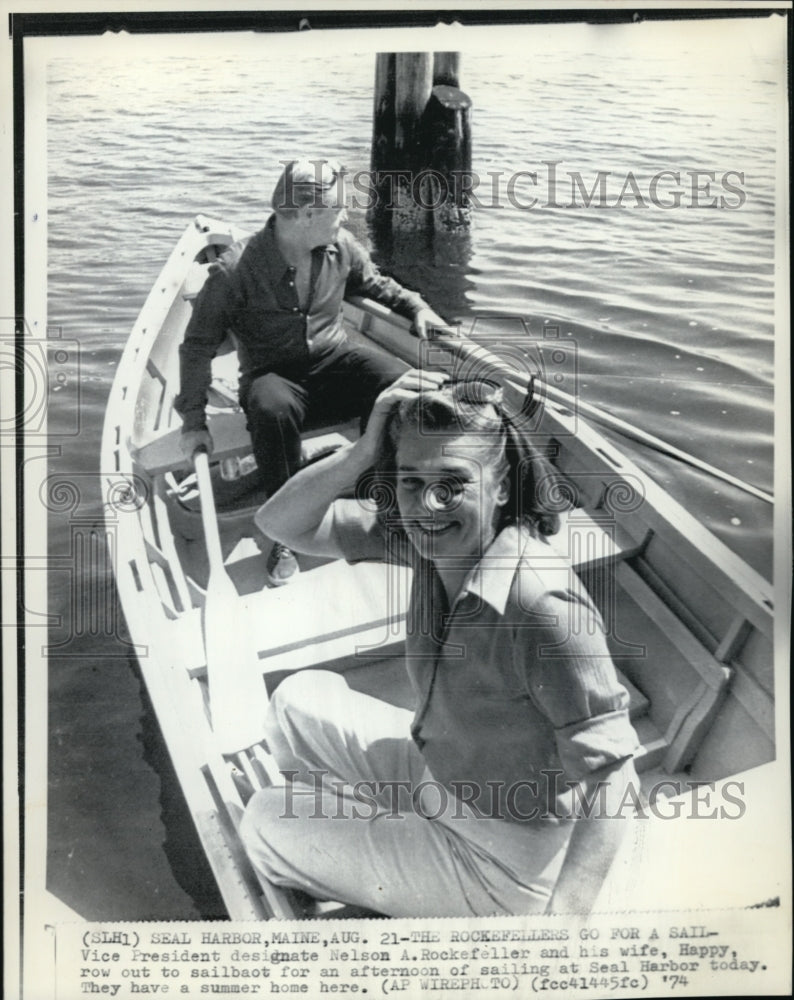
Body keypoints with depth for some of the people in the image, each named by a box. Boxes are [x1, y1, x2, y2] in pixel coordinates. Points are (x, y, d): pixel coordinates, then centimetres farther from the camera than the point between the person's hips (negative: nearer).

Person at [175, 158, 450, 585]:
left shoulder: (341, 247, -3)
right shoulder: (235, 270, -18)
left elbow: (375, 284, 21)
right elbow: (198, 345, -11)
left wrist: (416, 307, 7)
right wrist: (194, 421, -13)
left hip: (334, 362, 4)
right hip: (274, 376, -4)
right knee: (272, 409, -41)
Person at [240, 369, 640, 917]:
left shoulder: (543, 604, -34)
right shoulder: (427, 535, -11)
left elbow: (610, 772, -31)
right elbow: (281, 523, -8)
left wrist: (563, 914, -40)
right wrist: (362, 453, -24)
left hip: (499, 858, -7)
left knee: (266, 824, 1)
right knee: (299, 701, 14)